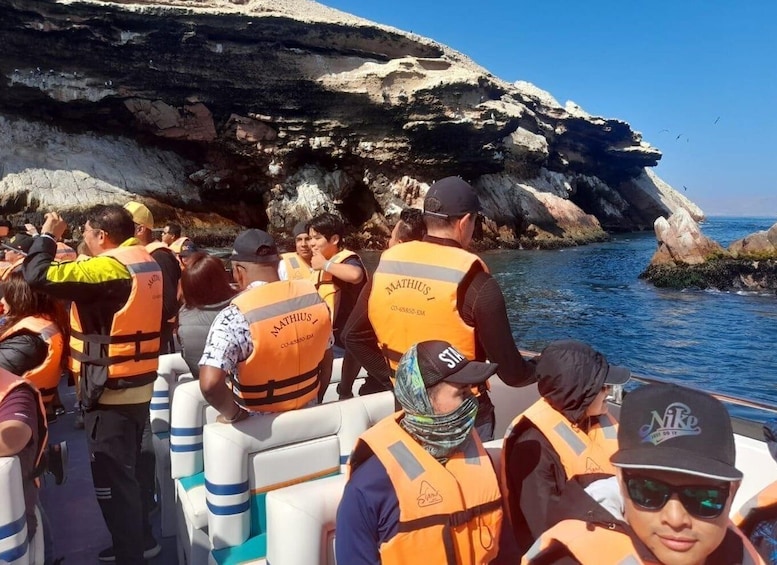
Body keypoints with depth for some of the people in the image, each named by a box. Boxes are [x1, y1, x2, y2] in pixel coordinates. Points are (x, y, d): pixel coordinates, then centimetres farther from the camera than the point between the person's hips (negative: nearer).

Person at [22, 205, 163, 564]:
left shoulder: (107, 268, -21)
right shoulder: (146, 262, 6)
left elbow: (37, 276, -22)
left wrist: (47, 235, -6)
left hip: (110, 392, -9)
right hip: (138, 386, 9)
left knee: (111, 478, 4)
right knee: (127, 470, 23)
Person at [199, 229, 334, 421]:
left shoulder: (236, 316, -25)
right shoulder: (312, 295, -10)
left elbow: (210, 384, -33)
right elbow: (326, 362, 2)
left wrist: (233, 413, -15)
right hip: (308, 415, 4)